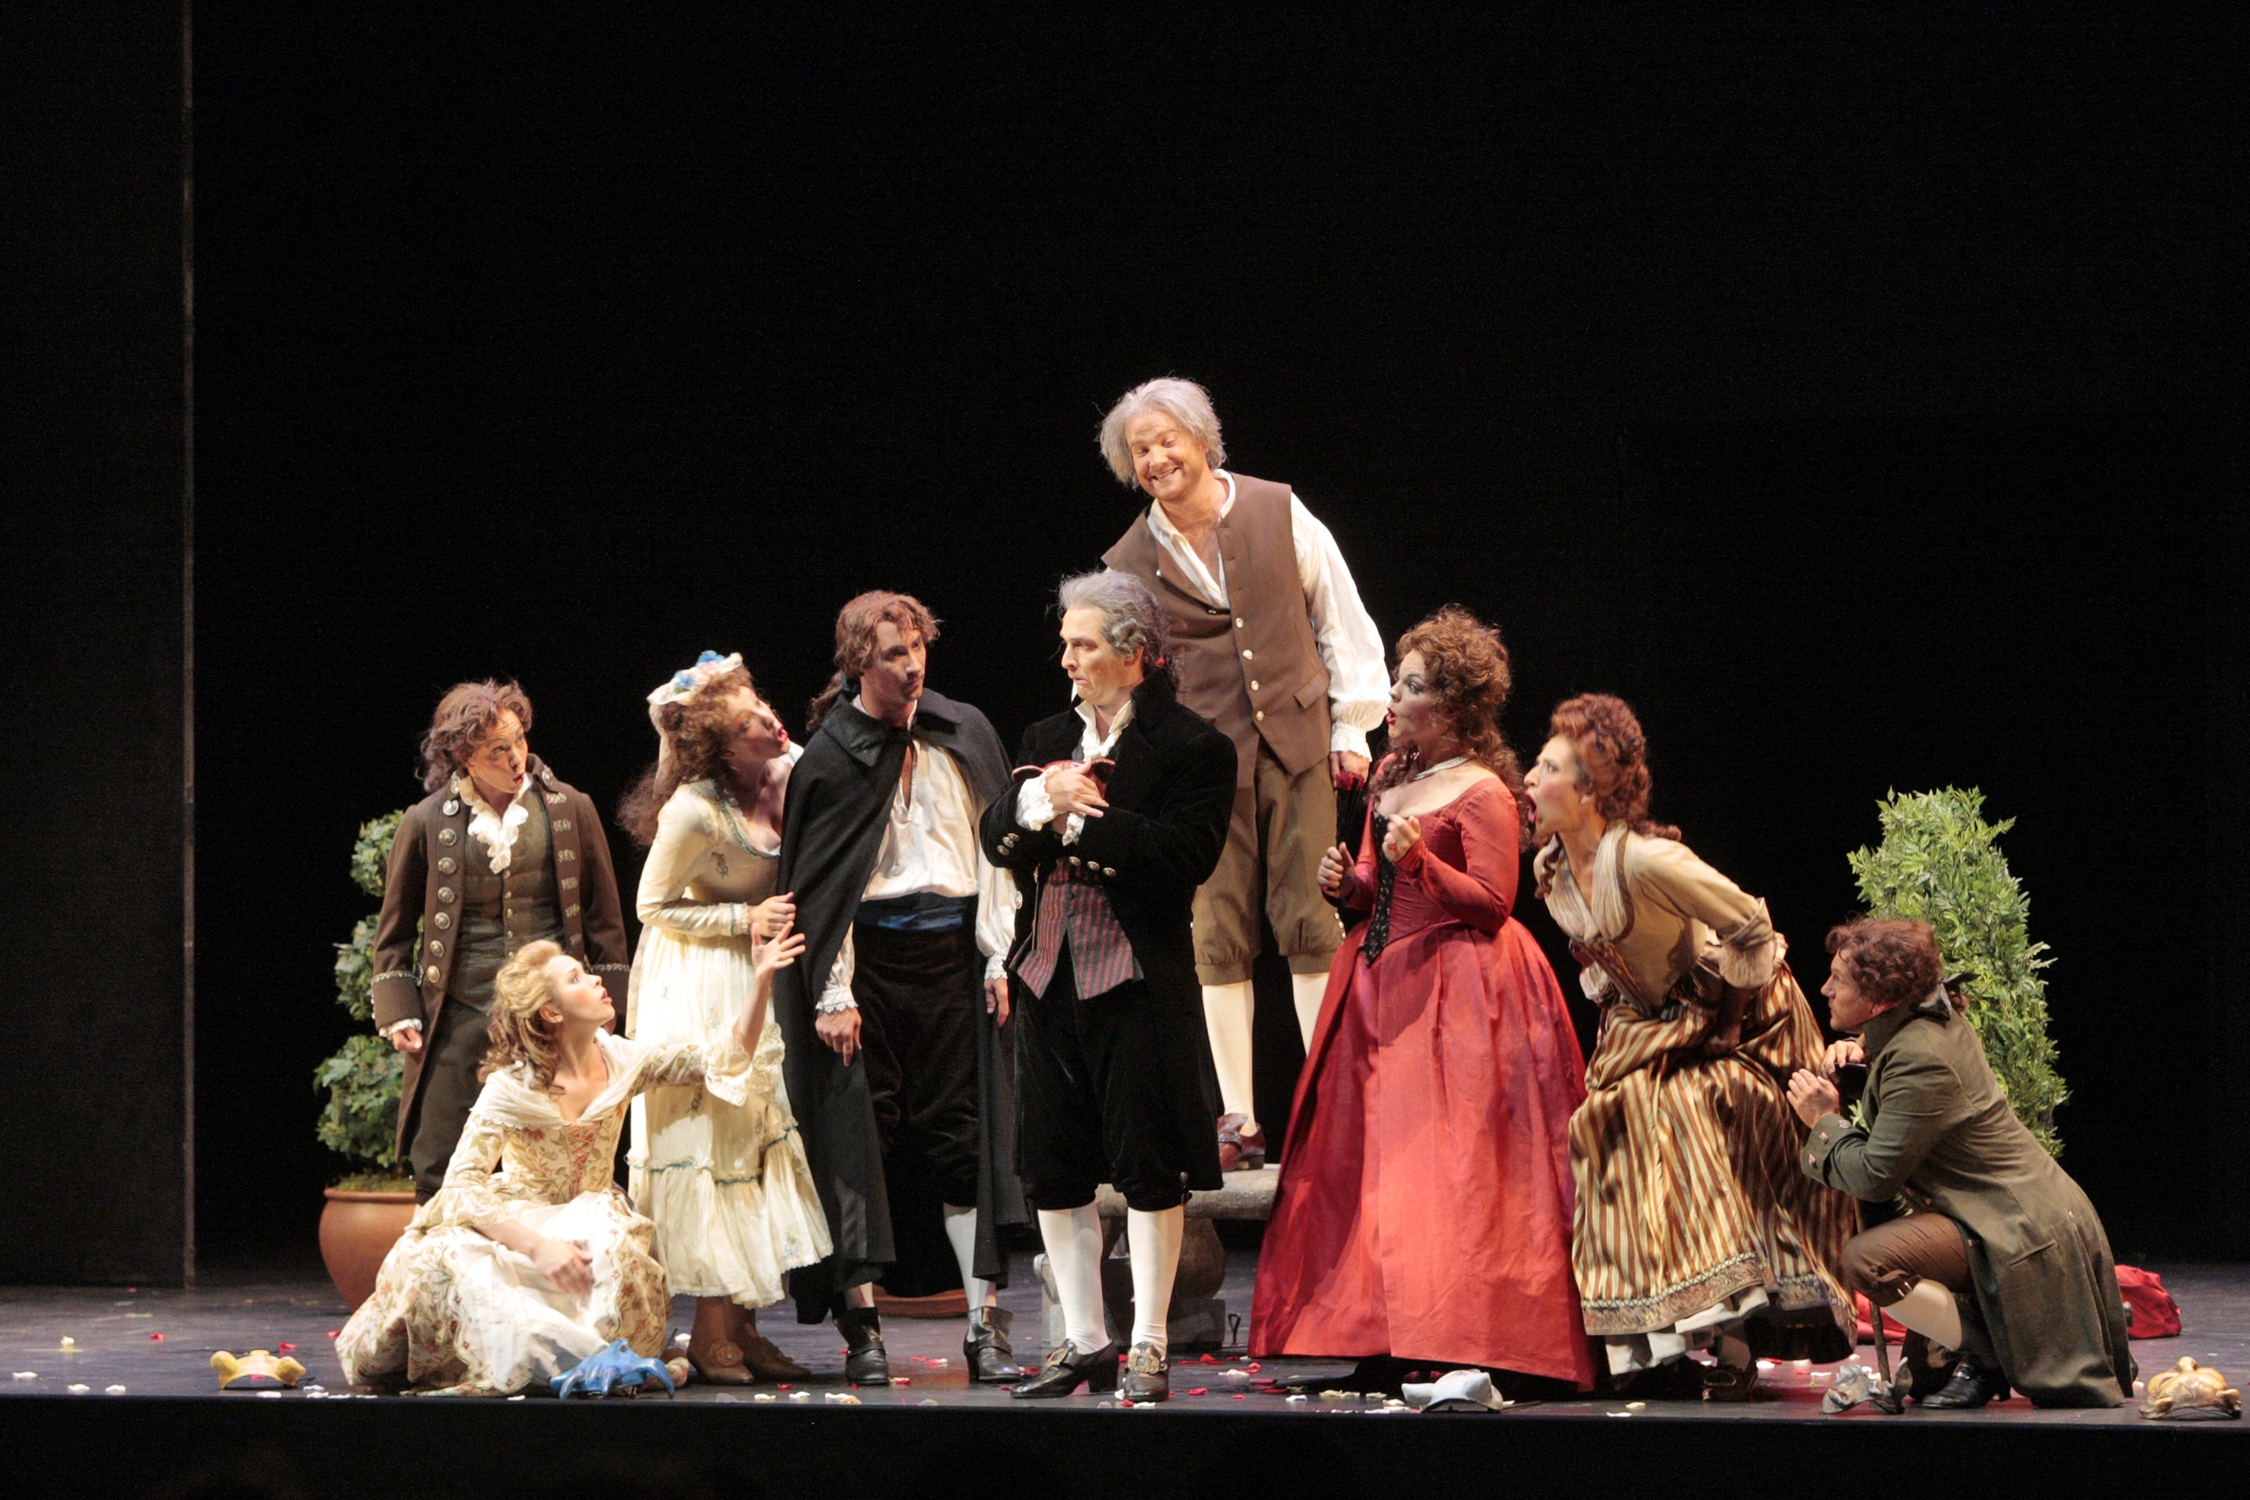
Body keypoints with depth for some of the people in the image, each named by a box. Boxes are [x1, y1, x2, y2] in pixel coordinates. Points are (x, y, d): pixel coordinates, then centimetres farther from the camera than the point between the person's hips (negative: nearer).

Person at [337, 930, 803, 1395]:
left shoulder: (619, 1061, -2)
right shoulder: (512, 1087, -17)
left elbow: (726, 1059, -2)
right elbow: (461, 1187, -23)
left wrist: (761, 980, -17)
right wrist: (537, 1246, -36)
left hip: (588, 1225, 3)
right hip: (517, 1229, -3)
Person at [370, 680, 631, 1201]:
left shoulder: (570, 810, 5)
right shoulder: (427, 823, 3)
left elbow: (604, 921, 11)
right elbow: (395, 933, 13)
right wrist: (398, 1013, 2)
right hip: (461, 1017, 0)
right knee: (437, 1171, -3)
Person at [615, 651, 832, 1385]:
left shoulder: (788, 773, -5)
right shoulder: (692, 811, -23)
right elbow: (653, 907, -11)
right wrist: (745, 920, -17)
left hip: (760, 978, 7)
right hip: (699, 988, -7)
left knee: (761, 1138, 6)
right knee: (713, 1143, -6)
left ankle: (741, 1325, 12)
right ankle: (711, 1332, 0)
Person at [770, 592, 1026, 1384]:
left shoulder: (965, 736, 10)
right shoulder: (830, 755, -1)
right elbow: (816, 883, -2)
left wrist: (999, 956, 2)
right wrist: (831, 992, -9)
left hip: (954, 954, 3)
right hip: (870, 958, -3)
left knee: (967, 1138, -1)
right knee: (862, 1140, -2)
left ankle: (986, 1322, -1)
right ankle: (862, 1326, 2)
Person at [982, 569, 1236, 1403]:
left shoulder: (1191, 747, -5)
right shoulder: (1049, 740, 16)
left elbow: (1184, 856, -17)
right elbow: (995, 840, 8)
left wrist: (1081, 815, -16)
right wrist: (1038, 801, -12)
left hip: (1140, 982, -6)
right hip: (1050, 979, 7)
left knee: (1148, 1167, -2)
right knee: (1053, 1169, 8)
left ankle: (1148, 1346, 4)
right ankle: (1083, 1342, 17)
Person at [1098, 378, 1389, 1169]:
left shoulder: (1279, 514, 3)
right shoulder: (1130, 564, 4)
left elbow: (1342, 620, 9)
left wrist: (1352, 727, 5)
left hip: (1297, 748, -1)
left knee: (1313, 926, -3)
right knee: (1216, 940, -1)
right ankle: (1236, 1123, 4)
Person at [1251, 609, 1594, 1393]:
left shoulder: (1481, 793, -10)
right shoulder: (1390, 777, 15)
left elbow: (1492, 902, -14)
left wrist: (1421, 863, -25)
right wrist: (1350, 884, 4)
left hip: (1457, 996, -9)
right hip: (1385, 987, 9)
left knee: (1448, 1171, -12)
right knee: (1370, 1161, 5)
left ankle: (1470, 1344, -10)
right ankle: (1387, 1338, 8)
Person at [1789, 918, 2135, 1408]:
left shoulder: (1919, 1060, -22)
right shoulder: (1938, 1019, 6)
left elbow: (1873, 1176, -21)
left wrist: (1825, 1121, -5)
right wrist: (1859, 1054, 10)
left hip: (2021, 1232, -10)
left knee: (1865, 1261, -26)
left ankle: (1984, 1354, -11)